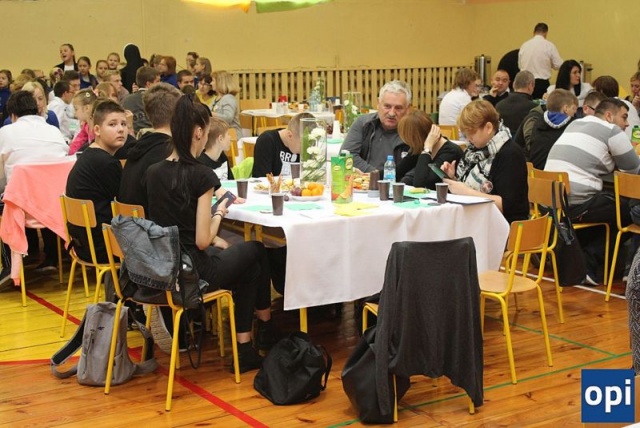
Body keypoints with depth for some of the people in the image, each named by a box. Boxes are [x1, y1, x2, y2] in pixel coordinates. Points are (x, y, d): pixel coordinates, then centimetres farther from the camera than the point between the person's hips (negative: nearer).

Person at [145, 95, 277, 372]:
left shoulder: (153, 173, 1)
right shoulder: (201, 175, -18)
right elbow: (202, 240, -19)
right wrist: (220, 213, -2)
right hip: (192, 274, -7)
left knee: (247, 263, 27)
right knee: (256, 251, 22)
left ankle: (245, 349, 25)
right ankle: (266, 329, 41)